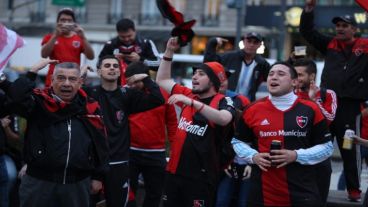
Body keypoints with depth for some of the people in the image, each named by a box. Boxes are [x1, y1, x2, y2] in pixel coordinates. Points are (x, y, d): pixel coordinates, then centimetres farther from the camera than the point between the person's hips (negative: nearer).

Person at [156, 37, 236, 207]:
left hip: (201, 176, -6)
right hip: (175, 172, 6)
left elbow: (224, 119, -30)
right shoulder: (189, 95, 11)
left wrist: (191, 102, -33)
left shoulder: (223, 102, -7)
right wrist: (169, 51, 13)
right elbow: (162, 80, 23)